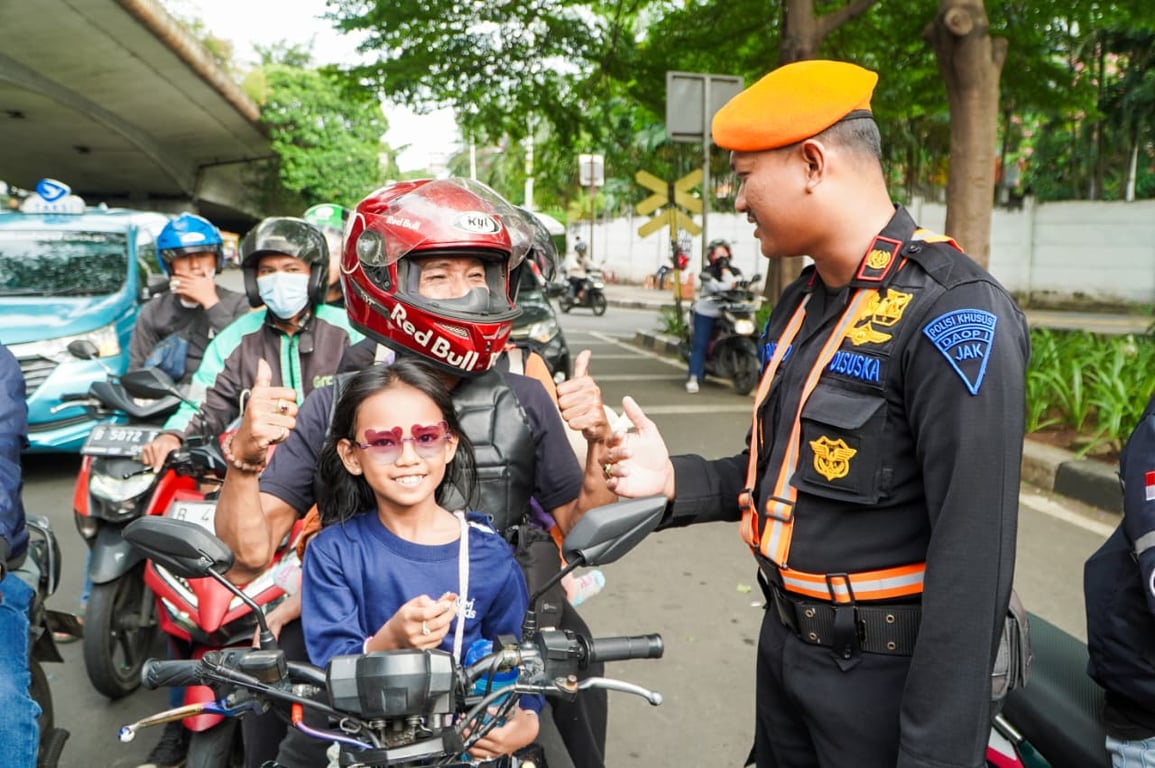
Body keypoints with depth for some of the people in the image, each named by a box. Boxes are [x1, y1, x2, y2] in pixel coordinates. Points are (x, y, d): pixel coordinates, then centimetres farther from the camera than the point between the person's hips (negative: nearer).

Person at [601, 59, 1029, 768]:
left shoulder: (953, 314, -22)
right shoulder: (803, 303, 6)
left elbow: (973, 560, -25)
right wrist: (678, 480, -1)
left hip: (884, 673, -8)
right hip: (785, 645, 8)